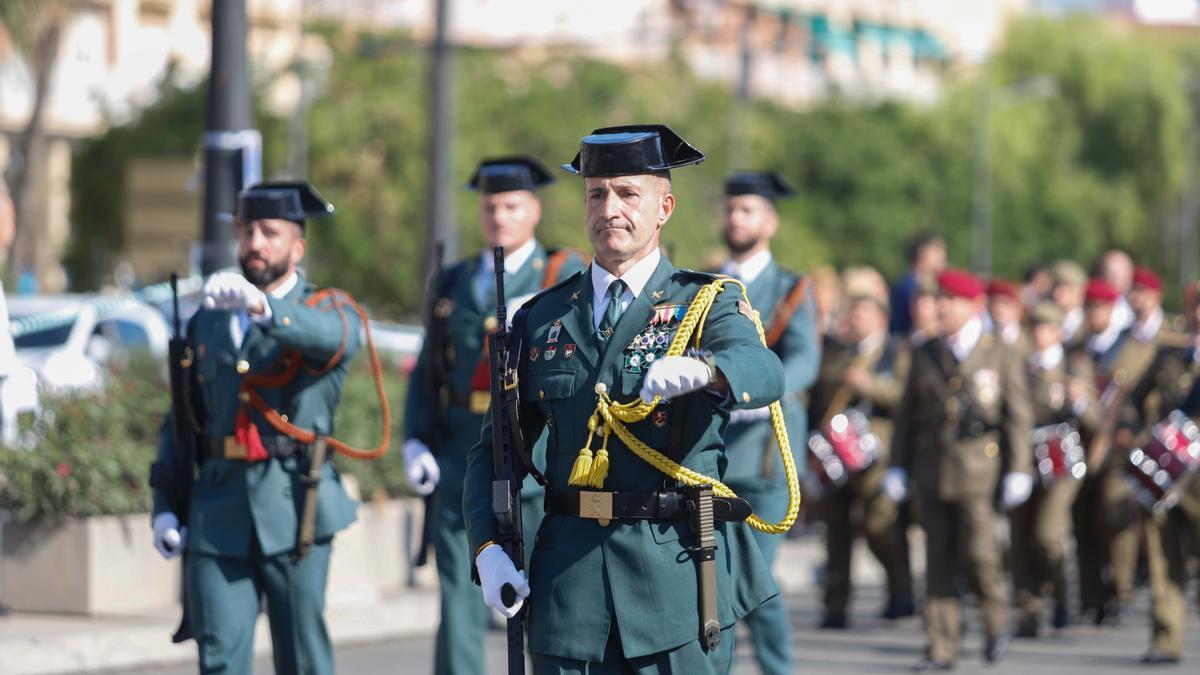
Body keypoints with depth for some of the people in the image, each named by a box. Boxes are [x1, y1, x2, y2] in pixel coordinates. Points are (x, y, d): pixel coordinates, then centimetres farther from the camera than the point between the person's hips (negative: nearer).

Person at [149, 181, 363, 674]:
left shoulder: (326, 313, 3)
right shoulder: (207, 322, 16)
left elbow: (333, 337, -24)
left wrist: (262, 307, -43)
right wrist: (164, 505, 8)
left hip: (293, 508, -3)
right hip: (218, 514, 3)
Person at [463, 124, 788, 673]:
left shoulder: (707, 303, 3)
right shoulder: (541, 319, 13)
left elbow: (764, 373, -19)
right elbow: (495, 449, 15)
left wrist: (703, 370, -42)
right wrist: (487, 548, -1)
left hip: (679, 570, -3)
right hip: (568, 574, 3)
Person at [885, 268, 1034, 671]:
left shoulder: (1001, 356, 3)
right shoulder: (926, 356, 13)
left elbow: (1017, 416, 1)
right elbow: (908, 414, 15)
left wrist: (1018, 471, -5)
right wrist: (898, 467, 9)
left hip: (977, 470, -3)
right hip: (932, 468, 3)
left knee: (978, 551, -10)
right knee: (938, 558, 2)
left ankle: (995, 619, 18)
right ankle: (941, 649, 5)